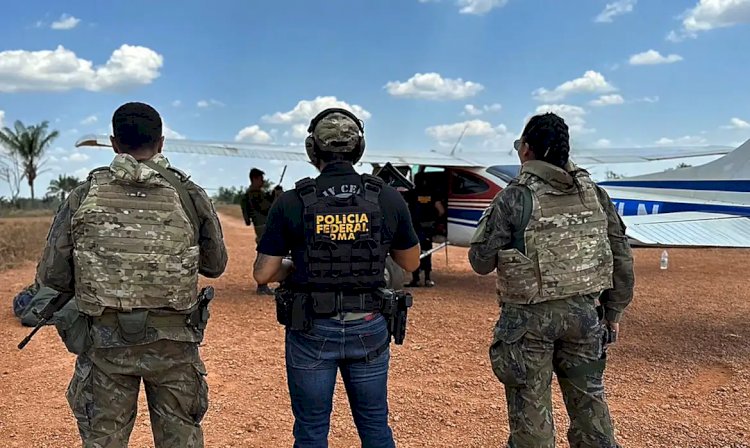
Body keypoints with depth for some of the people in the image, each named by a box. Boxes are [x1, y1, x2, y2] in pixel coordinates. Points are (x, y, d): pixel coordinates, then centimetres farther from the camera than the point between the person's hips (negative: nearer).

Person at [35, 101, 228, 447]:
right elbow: (215, 265, 5)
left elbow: (52, 277, -1)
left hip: (105, 342, 0)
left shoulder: (83, 198, -6)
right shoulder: (190, 196, -6)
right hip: (173, 343, 0)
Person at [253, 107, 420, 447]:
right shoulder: (388, 199, -6)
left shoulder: (291, 203, -10)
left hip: (312, 330, -1)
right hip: (369, 329, 2)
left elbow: (263, 273, -7)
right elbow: (411, 262, 7)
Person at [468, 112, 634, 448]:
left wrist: (488, 219, 8)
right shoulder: (594, 193, 3)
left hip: (530, 319, -4)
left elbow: (481, 262, -7)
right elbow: (622, 259, 6)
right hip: (584, 313, 5)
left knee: (530, 411, 10)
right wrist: (613, 311, 16)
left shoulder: (514, 197, -12)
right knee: (589, 403, 18)